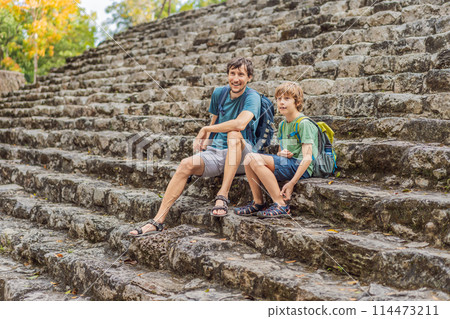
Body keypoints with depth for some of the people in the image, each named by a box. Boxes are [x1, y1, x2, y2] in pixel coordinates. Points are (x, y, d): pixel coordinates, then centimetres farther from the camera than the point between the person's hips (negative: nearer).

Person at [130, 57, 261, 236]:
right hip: (217, 151, 5)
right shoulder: (219, 93, 10)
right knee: (186, 164, -21)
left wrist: (206, 129, -20)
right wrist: (204, 140, 4)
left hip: (242, 156, -5)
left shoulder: (252, 97, -11)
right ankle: (158, 221, -19)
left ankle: (223, 195, -33)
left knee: (234, 134, -36)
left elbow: (241, 123, -30)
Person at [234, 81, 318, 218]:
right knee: (249, 158, -5)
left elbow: (307, 158, -17)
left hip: (299, 168, -8)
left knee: (256, 159, -24)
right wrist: (281, 153, -1)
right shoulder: (282, 125, 18)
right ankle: (258, 203, -4)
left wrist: (292, 183, -23)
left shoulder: (304, 124, -9)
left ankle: (281, 206, -21)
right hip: (286, 164, 8)